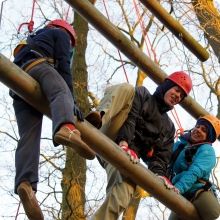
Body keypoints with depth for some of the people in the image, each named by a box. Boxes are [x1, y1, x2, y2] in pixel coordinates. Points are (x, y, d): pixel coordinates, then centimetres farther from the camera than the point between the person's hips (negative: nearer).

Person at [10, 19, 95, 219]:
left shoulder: (32, 41, 46)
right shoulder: (61, 34, 25)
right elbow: (63, 67, 8)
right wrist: (72, 101, -1)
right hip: (38, 66, -6)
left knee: (29, 136, -12)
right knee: (62, 93, -35)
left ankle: (25, 183, -38)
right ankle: (66, 129, -72)